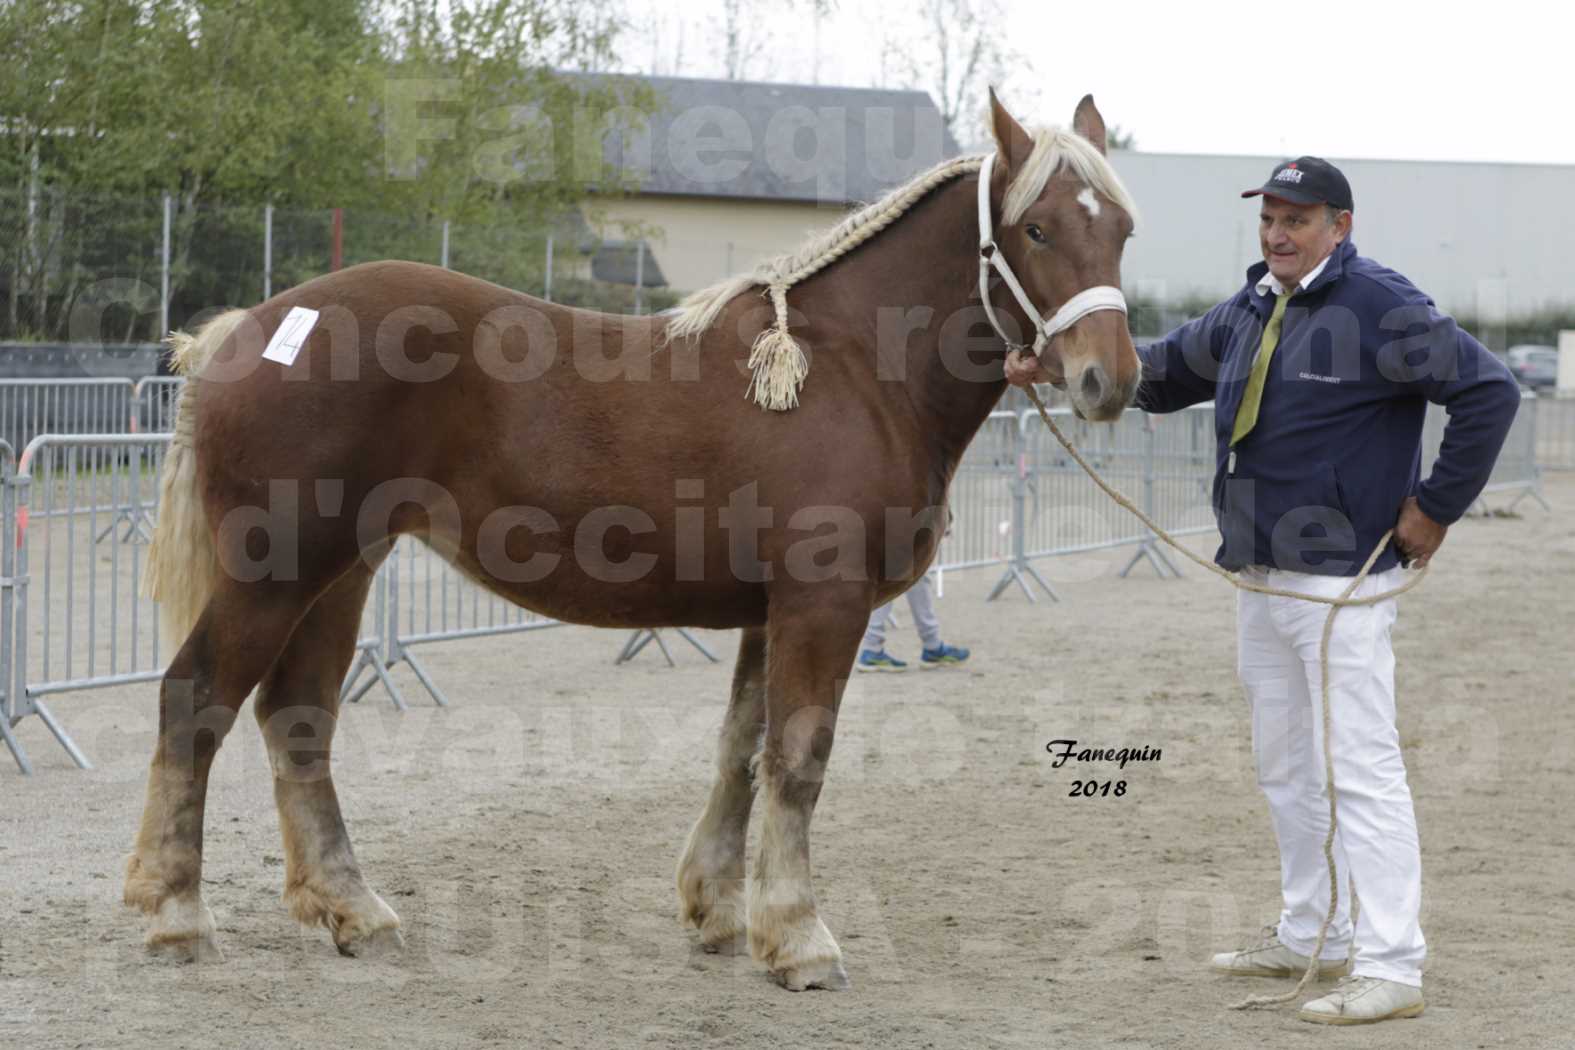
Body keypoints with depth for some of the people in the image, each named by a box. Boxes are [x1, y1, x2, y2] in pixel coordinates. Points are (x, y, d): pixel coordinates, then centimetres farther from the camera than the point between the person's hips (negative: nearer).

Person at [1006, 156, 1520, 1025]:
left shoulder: (1381, 309, -15)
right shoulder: (1251, 311, 12)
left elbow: (1489, 392, -19)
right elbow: (1166, 371, 23)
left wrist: (1436, 508, -16)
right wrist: (1056, 366, 9)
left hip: (1339, 584, -9)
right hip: (1259, 581, 9)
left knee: (1360, 769, -9)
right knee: (1284, 766, 18)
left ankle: (1392, 967, -8)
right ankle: (1310, 935, 31)